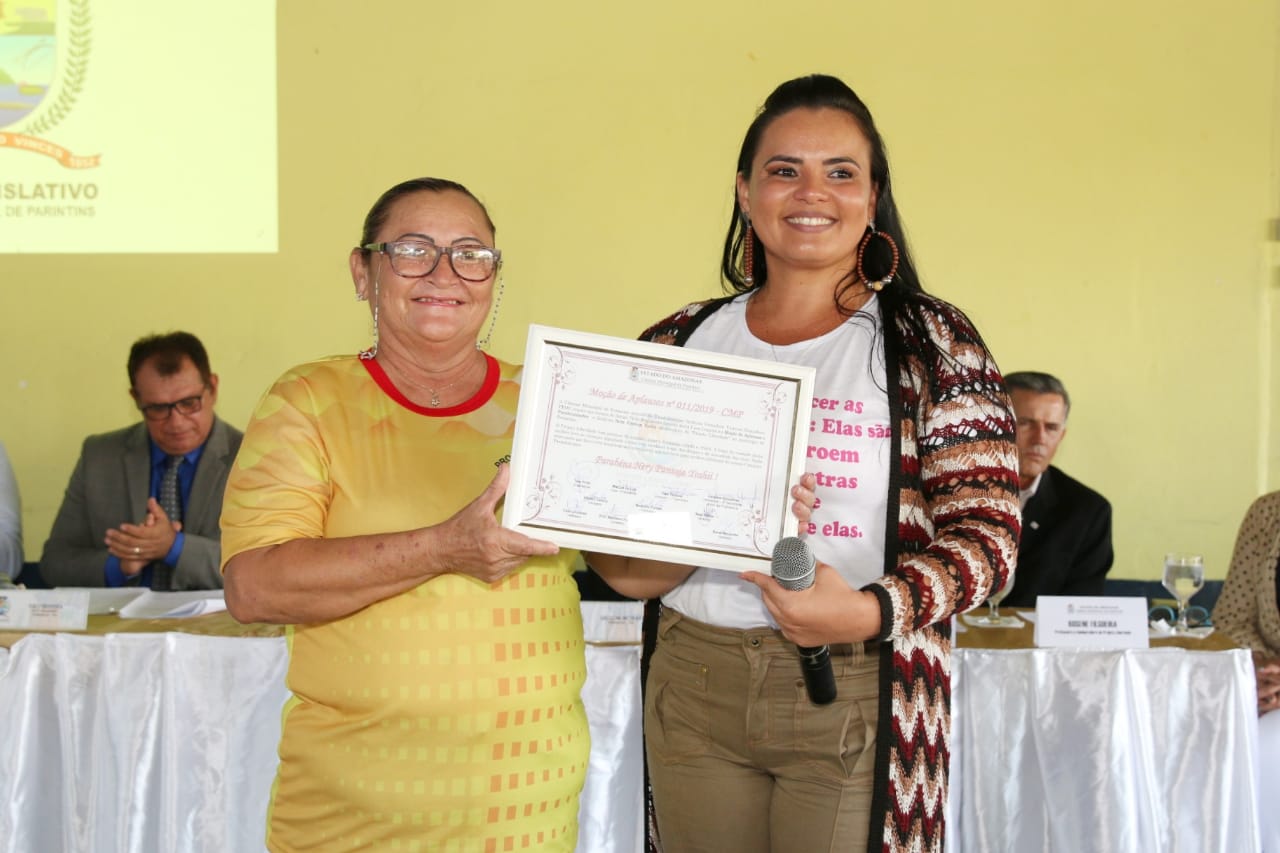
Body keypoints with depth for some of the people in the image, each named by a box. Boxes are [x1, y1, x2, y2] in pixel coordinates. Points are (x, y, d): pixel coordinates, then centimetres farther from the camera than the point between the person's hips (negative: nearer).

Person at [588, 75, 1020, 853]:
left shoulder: (933, 343, -2)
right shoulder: (683, 343, 7)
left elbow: (986, 532, -7)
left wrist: (870, 611, -24)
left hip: (858, 696, -3)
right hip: (693, 683, 3)